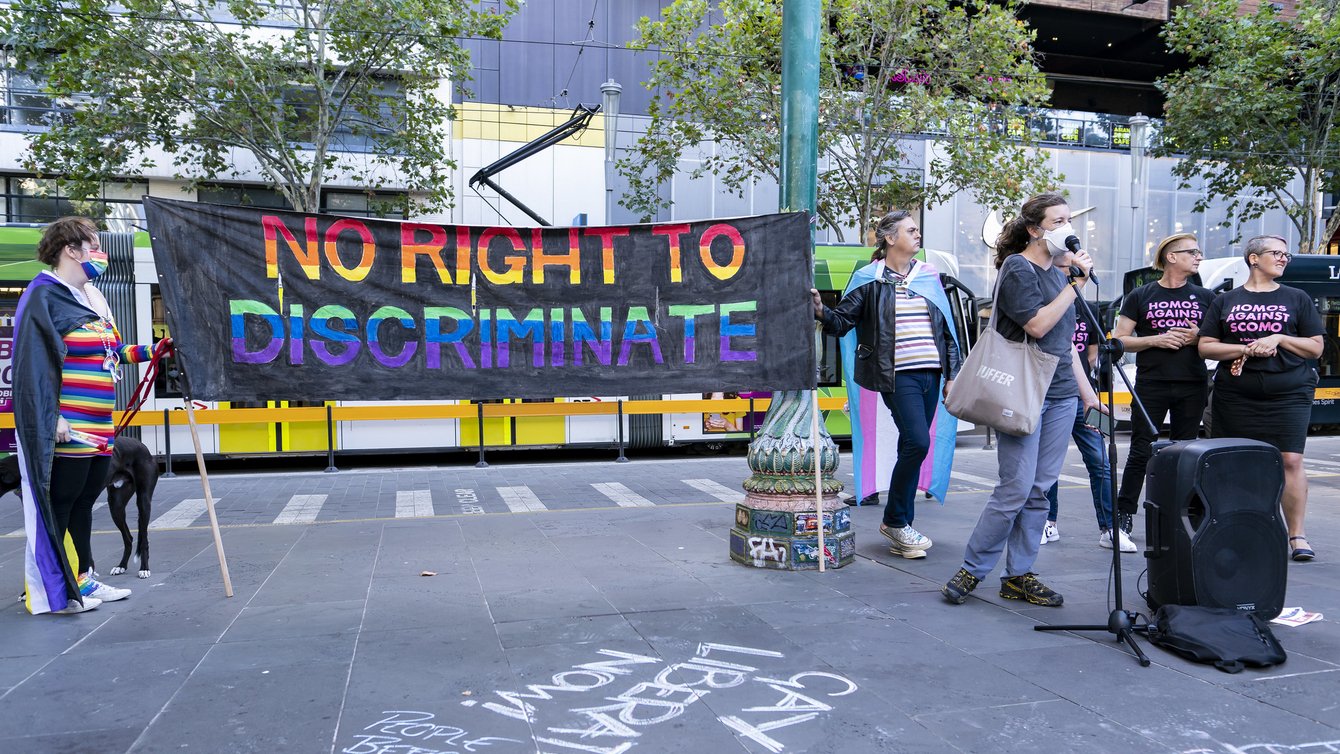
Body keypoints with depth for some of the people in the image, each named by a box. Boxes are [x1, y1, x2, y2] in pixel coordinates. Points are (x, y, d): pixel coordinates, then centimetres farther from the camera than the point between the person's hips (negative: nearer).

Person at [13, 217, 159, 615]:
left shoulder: (92, 297, 16)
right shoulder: (44, 295, -11)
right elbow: (36, 361, -17)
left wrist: (149, 351, 12)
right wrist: (53, 417, -23)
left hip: (97, 428, 9)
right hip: (66, 429, -9)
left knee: (84, 500, 15)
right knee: (57, 504, -1)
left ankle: (82, 580, 25)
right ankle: (52, 593, 9)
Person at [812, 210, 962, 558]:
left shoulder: (930, 275, 14)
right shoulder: (870, 279, 0)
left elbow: (947, 327, 17)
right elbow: (843, 320, -3)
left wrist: (951, 374, 12)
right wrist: (821, 311, -25)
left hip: (930, 373, 5)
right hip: (898, 374, -5)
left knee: (912, 447, 8)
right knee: (917, 442, -17)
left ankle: (901, 528, 17)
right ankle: (895, 520, 0)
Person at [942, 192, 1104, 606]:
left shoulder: (1056, 273, 17)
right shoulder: (1017, 268, -6)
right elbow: (1037, 326, -18)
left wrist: (1085, 388, 20)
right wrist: (1077, 283, -14)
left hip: (1059, 395, 8)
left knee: (1040, 490, 7)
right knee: (1016, 489, -9)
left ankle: (1019, 575, 14)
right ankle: (972, 569, 3)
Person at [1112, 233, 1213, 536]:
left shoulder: (1205, 298, 12)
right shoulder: (1141, 296, 4)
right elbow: (1118, 340, 2)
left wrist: (1197, 338, -7)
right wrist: (1157, 340, -12)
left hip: (1192, 387, 3)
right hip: (1151, 385, -3)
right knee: (1141, 452, -5)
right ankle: (1124, 516, 1)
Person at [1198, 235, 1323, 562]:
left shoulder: (1297, 299, 11)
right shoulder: (1225, 301, 11)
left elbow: (1316, 347, 9)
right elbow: (1206, 347, 5)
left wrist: (1279, 339, -8)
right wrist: (1246, 349, -10)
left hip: (1288, 394, 0)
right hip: (1235, 396, 1)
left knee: (1290, 461, -9)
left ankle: (1297, 535, -1)